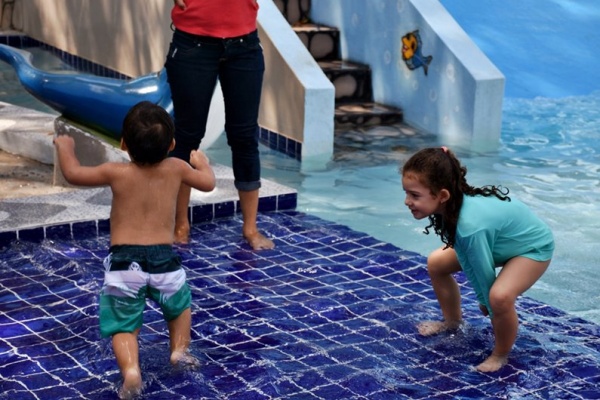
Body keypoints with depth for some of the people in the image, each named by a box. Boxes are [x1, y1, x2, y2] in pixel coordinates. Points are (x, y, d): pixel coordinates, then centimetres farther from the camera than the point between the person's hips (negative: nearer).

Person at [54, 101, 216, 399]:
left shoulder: (116, 173, -4)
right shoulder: (176, 168, 0)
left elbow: (72, 173, 9)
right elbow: (208, 183, 18)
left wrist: (64, 147, 28)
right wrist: (202, 162, 38)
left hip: (123, 263, -2)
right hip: (164, 261, 2)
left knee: (123, 326, 4)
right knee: (180, 304, 30)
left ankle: (130, 369, -18)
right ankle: (179, 349, 19)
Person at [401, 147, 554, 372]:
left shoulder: (470, 226, -44)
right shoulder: (452, 206, -21)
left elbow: (484, 273, -29)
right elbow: (467, 261, -9)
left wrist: (488, 304, -12)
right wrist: (482, 299, -1)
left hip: (532, 247, -8)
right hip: (500, 240, 8)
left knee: (500, 296, -33)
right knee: (436, 263, 9)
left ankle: (500, 355, -5)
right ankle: (452, 322, 32)